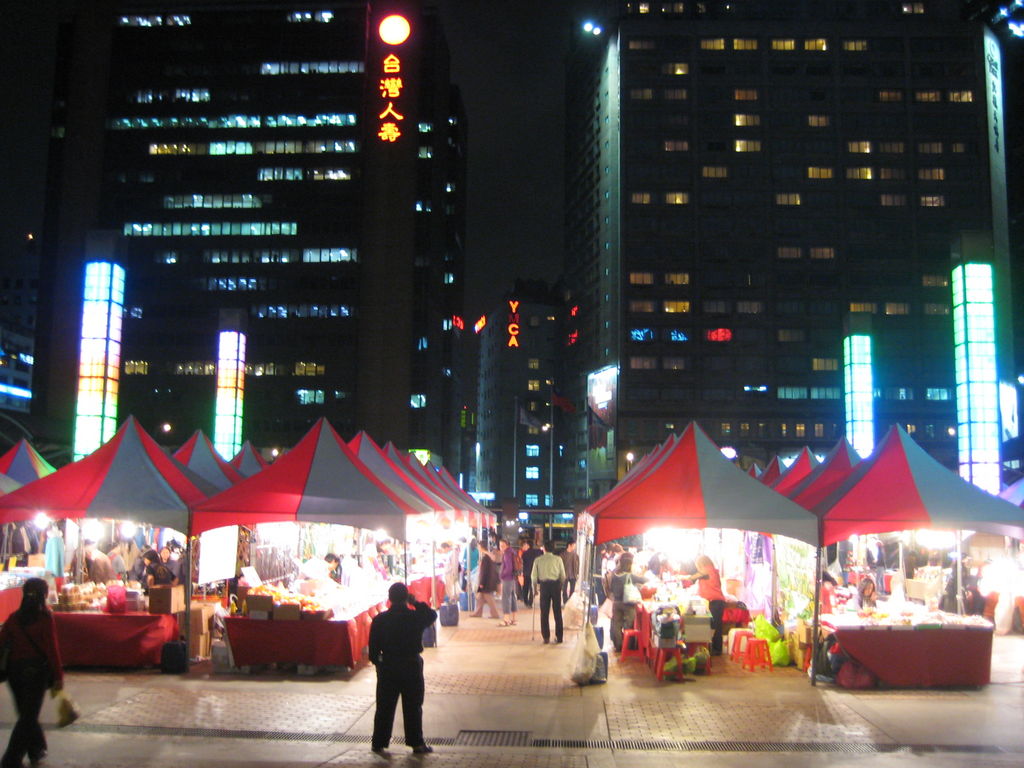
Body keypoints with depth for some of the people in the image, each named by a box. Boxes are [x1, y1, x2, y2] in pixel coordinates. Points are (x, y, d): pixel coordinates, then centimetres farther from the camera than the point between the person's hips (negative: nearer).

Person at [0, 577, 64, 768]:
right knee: (29, 715, 2)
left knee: (26, 713, 19)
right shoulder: (45, 617, -12)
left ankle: (37, 749, 33)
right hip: (37, 669, -5)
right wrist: (58, 675, -8)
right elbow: (51, 647, -13)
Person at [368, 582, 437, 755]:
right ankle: (417, 743, 13)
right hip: (412, 666, -1)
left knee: (384, 707, 10)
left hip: (387, 666, 1)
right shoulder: (416, 617, -10)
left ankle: (379, 743, 16)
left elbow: (374, 646, -2)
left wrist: (377, 662, 11)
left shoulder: (379, 620, -7)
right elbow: (432, 615, 11)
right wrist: (417, 603, 9)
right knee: (413, 707, 8)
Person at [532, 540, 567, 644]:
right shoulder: (558, 559, 2)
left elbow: (533, 576, 2)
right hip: (556, 585, 0)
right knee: (557, 612, 7)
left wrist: (535, 587, 15)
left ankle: (546, 637, 6)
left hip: (544, 585, 0)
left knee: (544, 612, 7)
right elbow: (563, 576, 2)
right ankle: (559, 637, 7)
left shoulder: (538, 560, 2)